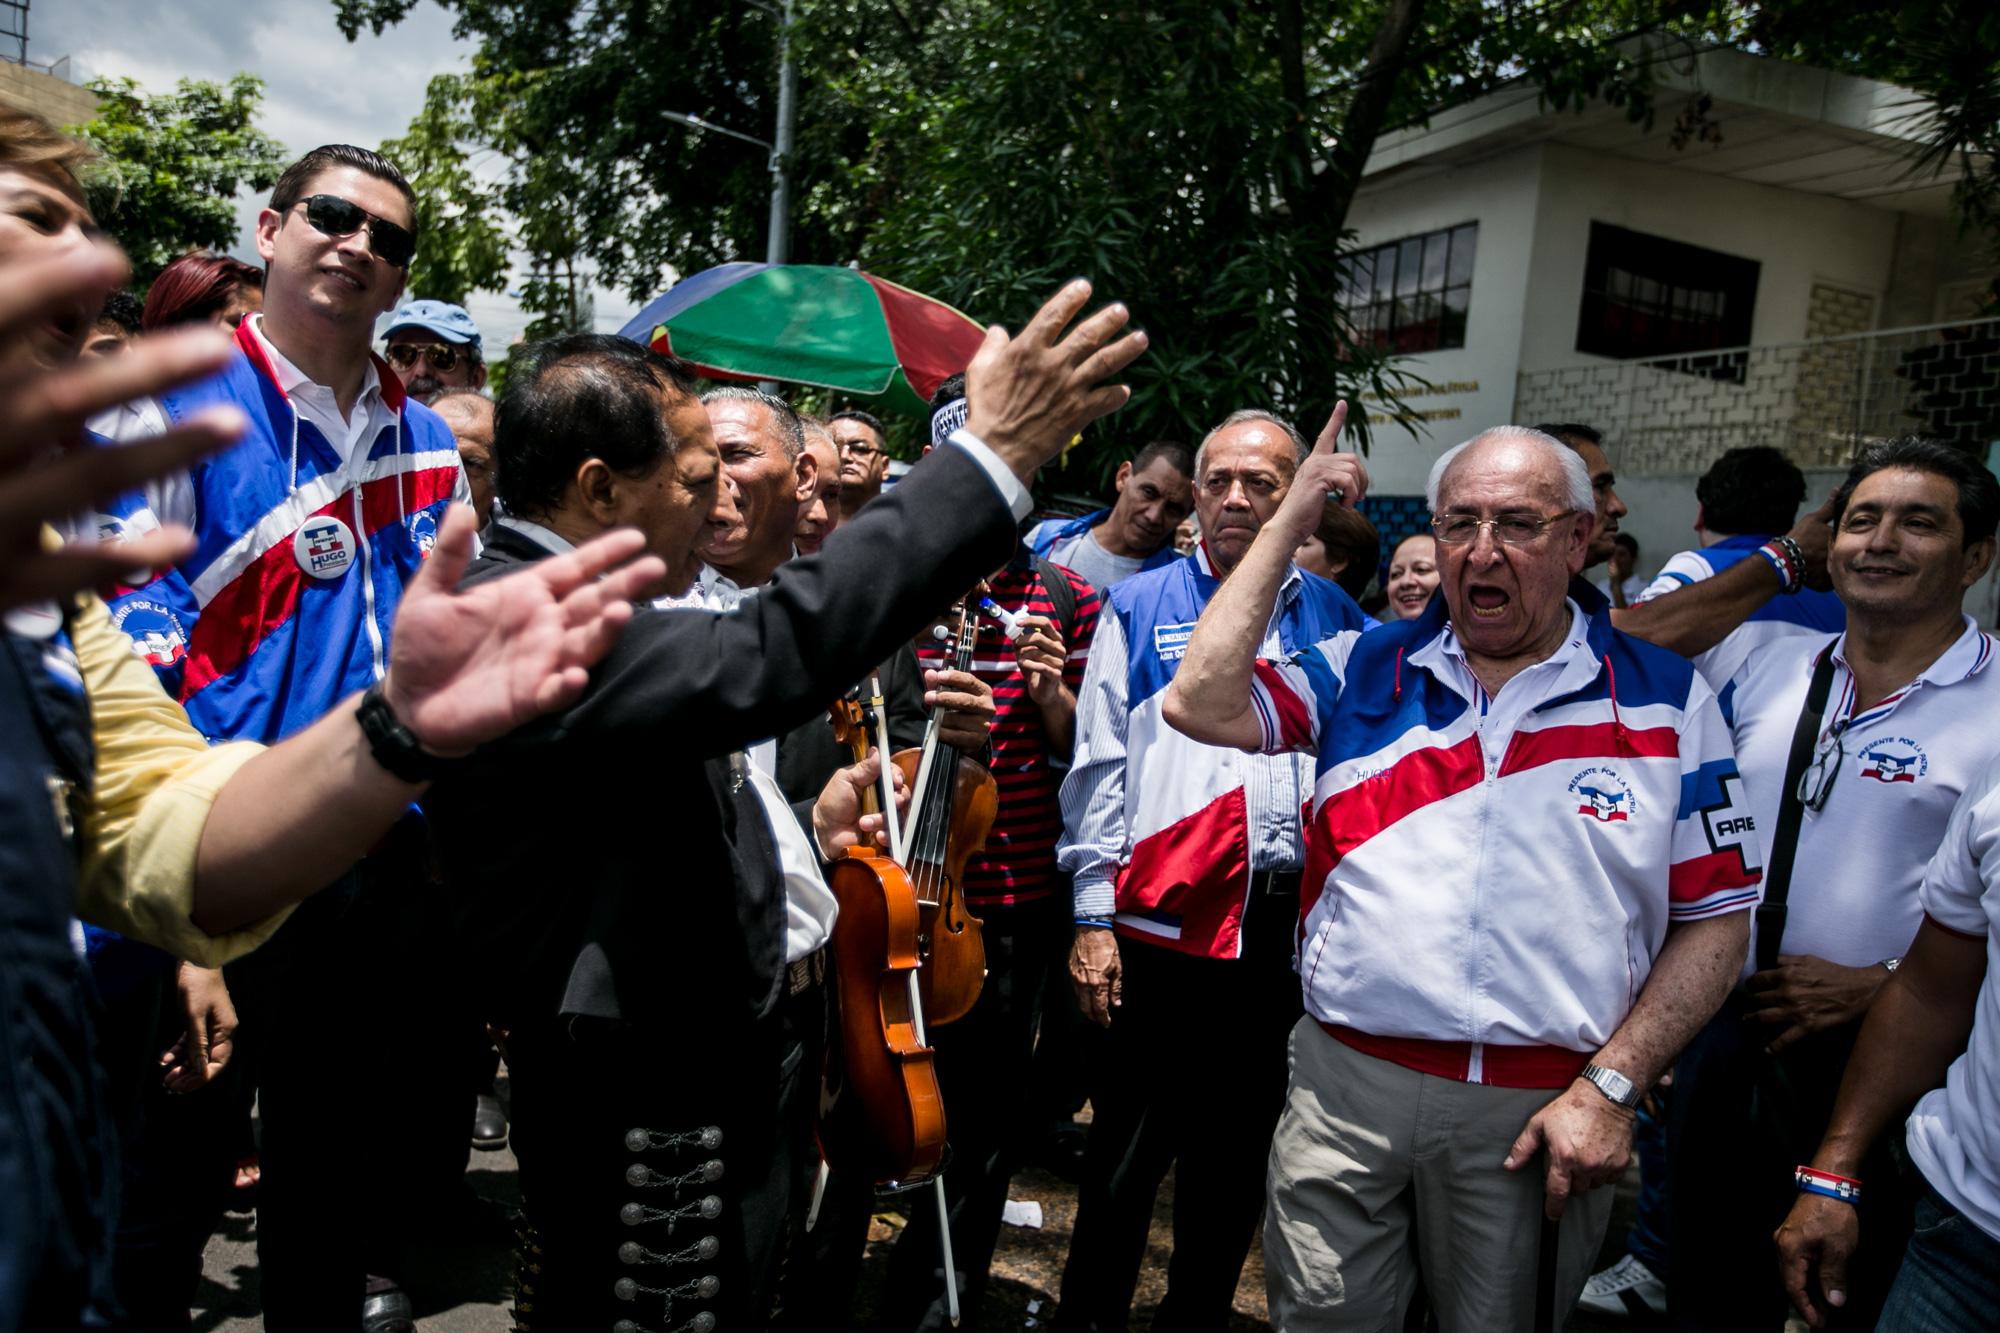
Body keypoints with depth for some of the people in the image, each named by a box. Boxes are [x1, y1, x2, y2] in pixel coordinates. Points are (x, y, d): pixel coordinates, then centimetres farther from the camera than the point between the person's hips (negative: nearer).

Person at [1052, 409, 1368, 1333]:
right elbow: (1100, 768, 0)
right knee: (1127, 1153, 6)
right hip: (1163, 919, -2)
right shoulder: (1139, 608, 3)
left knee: (1239, 1152, 16)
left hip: (1294, 923, 3)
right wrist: (1094, 917, -5)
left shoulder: (1336, 620, 10)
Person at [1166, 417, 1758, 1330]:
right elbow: (1201, 704, -8)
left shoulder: (1666, 699, 1)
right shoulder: (1363, 671, 5)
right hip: (1344, 1083, 1)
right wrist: (1290, 522, -3)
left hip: (1542, 1114, -1)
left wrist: (1611, 1088, -6)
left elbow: (1716, 917, 2)